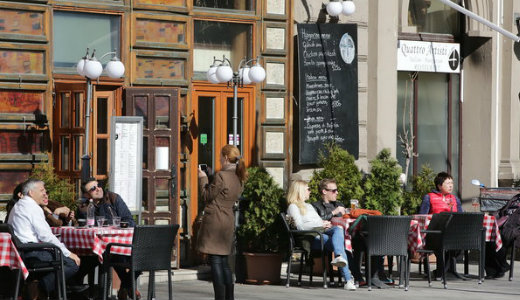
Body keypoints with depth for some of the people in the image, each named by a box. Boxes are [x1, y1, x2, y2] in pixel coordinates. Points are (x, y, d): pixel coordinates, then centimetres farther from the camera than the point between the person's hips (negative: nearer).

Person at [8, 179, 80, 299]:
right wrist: (68, 253, -10)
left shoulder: (18, 206, 22)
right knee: (73, 263, -14)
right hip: (31, 252, -11)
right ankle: (39, 288, -13)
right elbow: (45, 235, -14)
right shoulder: (33, 207, -9)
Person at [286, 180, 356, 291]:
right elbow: (300, 226, -5)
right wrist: (320, 224, -12)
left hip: (323, 231, 6)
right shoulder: (293, 207, 11)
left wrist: (325, 224, 6)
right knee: (338, 242, -32)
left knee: (338, 229, -31)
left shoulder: (309, 206, 38)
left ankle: (339, 257, -57)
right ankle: (348, 279, -46)